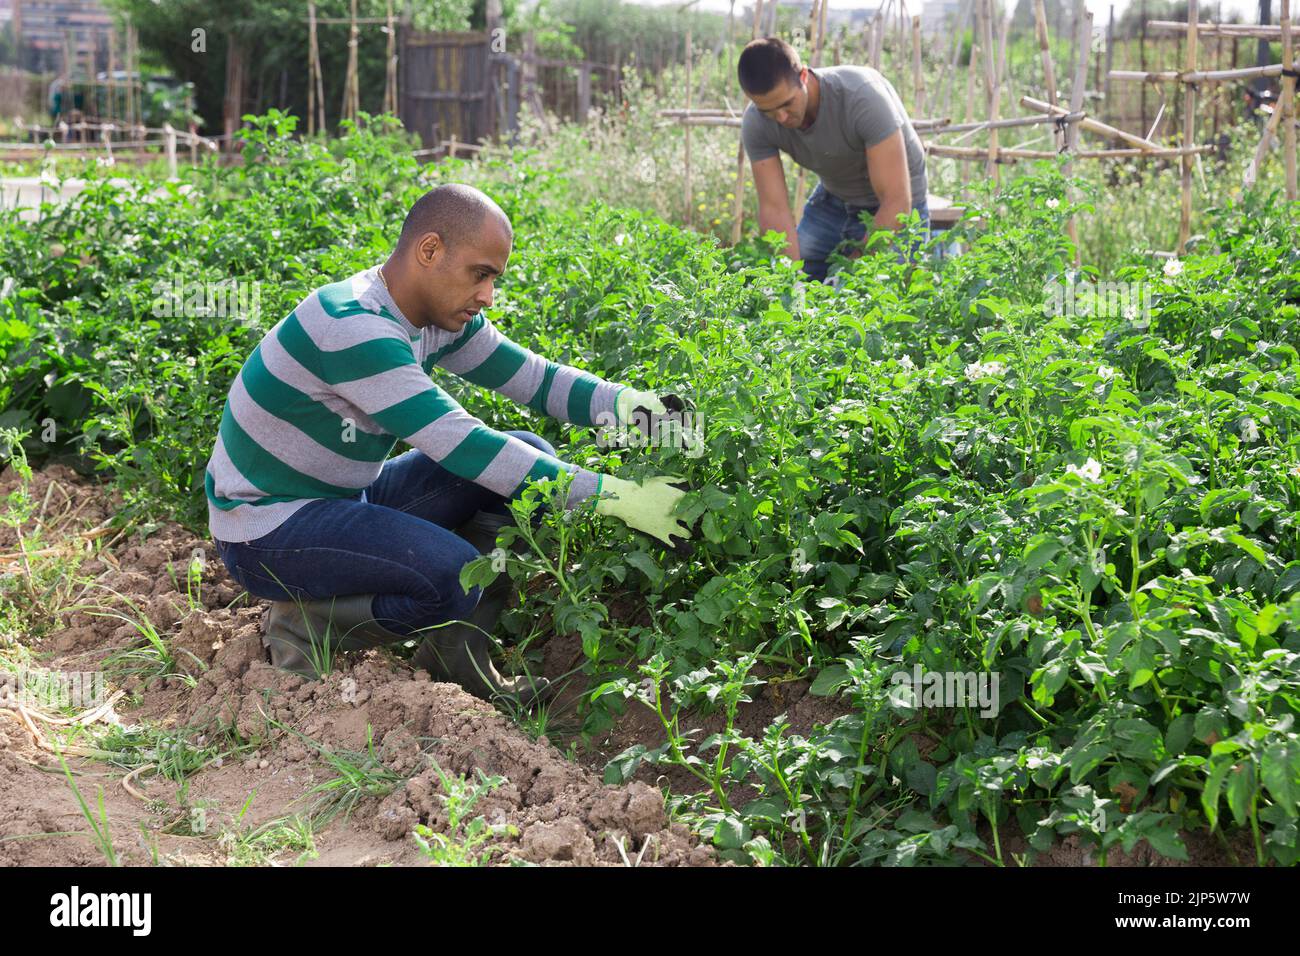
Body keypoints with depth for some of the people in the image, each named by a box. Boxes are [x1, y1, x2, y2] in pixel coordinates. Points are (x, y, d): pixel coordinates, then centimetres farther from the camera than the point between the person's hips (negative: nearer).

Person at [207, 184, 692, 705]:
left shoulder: (437, 314, -1)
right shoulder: (352, 328, -29)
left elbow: (534, 377, 4)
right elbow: (464, 447, -33)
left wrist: (631, 405, -16)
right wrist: (614, 497, -32)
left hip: (349, 498, 10)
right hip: (266, 527, -9)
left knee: (530, 456, 0)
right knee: (452, 575, -32)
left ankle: (458, 655, 1)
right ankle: (304, 624, -6)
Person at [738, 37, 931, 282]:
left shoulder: (862, 97, -35)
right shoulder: (756, 124, -22)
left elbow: (896, 201, -34)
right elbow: (774, 209, -21)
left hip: (892, 212, -5)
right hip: (833, 199, 5)